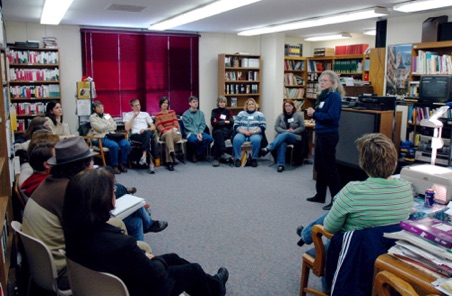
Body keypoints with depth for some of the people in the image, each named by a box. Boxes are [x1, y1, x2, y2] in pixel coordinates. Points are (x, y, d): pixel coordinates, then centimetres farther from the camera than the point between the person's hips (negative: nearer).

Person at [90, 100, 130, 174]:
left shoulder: (107, 115, 22)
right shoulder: (92, 117, 6)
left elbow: (114, 126, 11)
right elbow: (100, 128, -8)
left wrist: (105, 127, -3)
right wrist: (110, 125, 5)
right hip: (101, 138, -5)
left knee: (126, 144, -22)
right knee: (114, 145, -36)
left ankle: (122, 163, -9)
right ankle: (114, 166, -19)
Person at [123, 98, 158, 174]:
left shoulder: (145, 114, 25)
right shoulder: (128, 115, 18)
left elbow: (153, 127, 17)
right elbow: (127, 129, 1)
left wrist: (146, 129, -4)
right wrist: (133, 117, 1)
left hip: (146, 134, 3)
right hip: (135, 135, -3)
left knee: (148, 133, -38)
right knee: (150, 138, -37)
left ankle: (144, 156, -43)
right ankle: (151, 162, -42)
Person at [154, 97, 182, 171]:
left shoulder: (172, 112, 17)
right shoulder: (157, 115, 10)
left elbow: (176, 122, 5)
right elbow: (159, 127, -2)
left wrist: (174, 129, -18)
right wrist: (167, 131, -21)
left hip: (175, 133, 1)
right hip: (164, 134, -1)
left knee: (168, 139, -36)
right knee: (168, 134, -40)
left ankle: (169, 162, -43)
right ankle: (173, 156, -53)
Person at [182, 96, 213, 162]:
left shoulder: (201, 113, 15)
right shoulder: (185, 114, 3)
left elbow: (203, 125, 7)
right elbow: (188, 127, -6)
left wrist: (200, 133, -13)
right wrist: (196, 134, -19)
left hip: (200, 132, 4)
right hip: (190, 133, -4)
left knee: (210, 138, -26)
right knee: (195, 140, -38)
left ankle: (196, 154, -9)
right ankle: (200, 153, -5)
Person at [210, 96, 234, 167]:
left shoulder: (228, 111, 14)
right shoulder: (214, 111, 12)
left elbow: (231, 123, -2)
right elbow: (213, 123, -2)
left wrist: (219, 122, -5)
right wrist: (225, 122, -5)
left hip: (227, 131, 0)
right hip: (216, 131, 0)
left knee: (218, 137, -33)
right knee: (218, 133, -37)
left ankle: (216, 158, -38)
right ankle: (223, 153, -45)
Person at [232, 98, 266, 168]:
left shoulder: (260, 114, 15)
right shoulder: (241, 114, 18)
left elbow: (263, 126, 4)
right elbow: (236, 125, 8)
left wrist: (254, 131, -13)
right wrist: (243, 131, -10)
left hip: (255, 134, -1)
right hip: (242, 133, 1)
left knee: (256, 140, -36)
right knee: (236, 139, -33)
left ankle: (254, 159, -22)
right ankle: (237, 158, -25)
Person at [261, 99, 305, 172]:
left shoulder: (298, 115, 5)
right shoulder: (281, 116, 12)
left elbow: (302, 127, 3)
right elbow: (276, 127, 6)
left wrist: (294, 131, -15)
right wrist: (285, 131, -11)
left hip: (294, 137, -1)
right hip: (282, 136, 1)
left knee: (285, 135, -38)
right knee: (282, 143, -38)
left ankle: (268, 148, -49)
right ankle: (280, 165, -44)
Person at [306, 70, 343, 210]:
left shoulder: (335, 96, -14)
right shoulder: (322, 95, 13)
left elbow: (331, 117, -25)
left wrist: (314, 113, -15)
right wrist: (312, 113, -3)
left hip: (329, 135, -9)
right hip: (320, 134, 9)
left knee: (329, 167, -5)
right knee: (319, 166, 16)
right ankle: (320, 195, 28)